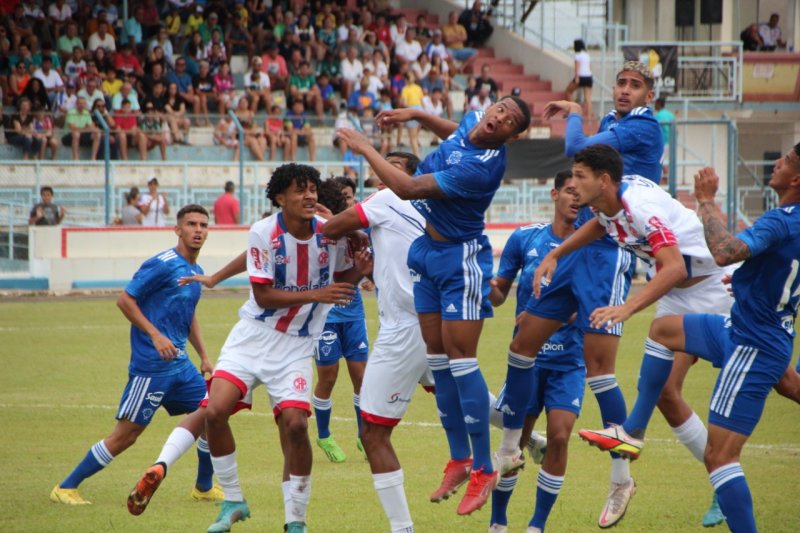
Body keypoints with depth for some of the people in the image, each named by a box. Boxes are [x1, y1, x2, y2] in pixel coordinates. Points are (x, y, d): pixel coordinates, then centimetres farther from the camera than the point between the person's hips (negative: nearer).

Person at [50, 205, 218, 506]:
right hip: (151, 366, -8)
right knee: (125, 434, -8)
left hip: (180, 365, 9)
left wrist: (204, 356, 21)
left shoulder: (196, 272, 15)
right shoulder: (163, 265, -12)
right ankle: (66, 488, 0)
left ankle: (204, 487, 21)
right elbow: (124, 300, -13)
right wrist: (156, 335, -20)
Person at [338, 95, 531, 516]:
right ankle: (459, 460, 16)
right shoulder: (472, 121, -2)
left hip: (460, 259, -9)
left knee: (459, 357, -11)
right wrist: (416, 115, 18)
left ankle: (484, 469, -4)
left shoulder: (480, 167, -29)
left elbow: (407, 188, -27)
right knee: (437, 355, 9)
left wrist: (365, 149, -16)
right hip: (427, 251, 9)